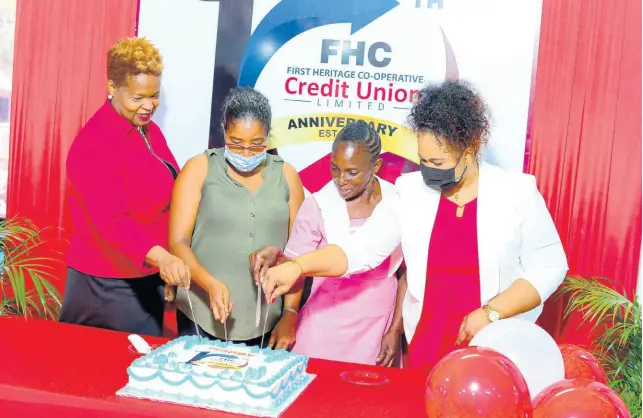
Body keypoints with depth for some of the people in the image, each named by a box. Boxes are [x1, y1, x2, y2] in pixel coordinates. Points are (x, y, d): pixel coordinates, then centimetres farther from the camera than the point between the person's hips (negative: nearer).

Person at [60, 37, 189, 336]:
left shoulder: (149, 129, 7)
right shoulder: (94, 144, -20)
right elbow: (110, 221, -31)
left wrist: (167, 262, 14)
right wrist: (159, 256, -45)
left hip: (149, 277, 8)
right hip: (109, 286, -8)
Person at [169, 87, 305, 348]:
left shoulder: (286, 176, 5)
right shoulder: (200, 169, -1)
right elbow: (178, 242, -7)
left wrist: (290, 314, 1)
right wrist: (211, 284, -23)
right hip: (202, 318, -1)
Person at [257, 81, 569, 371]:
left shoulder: (516, 192, -9)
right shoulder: (411, 191, -3)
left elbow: (548, 268, -6)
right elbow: (361, 248, -6)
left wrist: (491, 313, -17)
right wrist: (297, 267, -19)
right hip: (426, 346, 2)